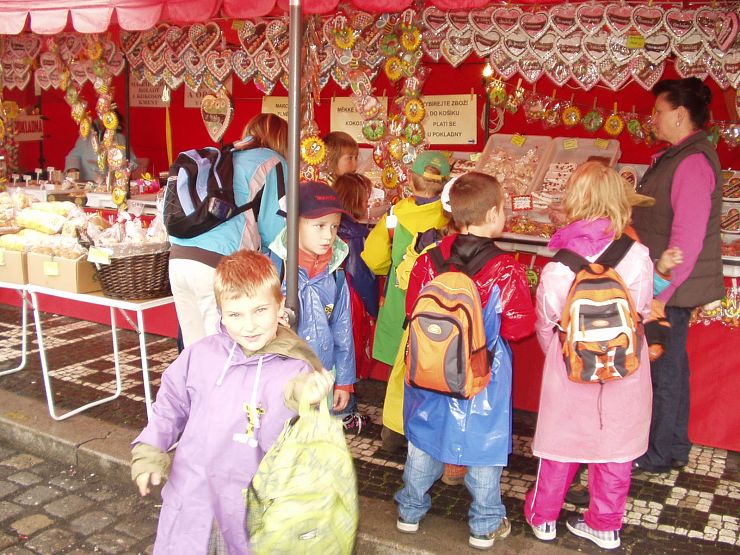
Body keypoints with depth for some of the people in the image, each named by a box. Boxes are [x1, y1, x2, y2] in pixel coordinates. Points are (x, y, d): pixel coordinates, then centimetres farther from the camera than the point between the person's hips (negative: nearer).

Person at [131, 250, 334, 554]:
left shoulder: (295, 370, -15)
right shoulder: (201, 354, -6)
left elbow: (276, 441, -20)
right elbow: (171, 402, 9)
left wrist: (296, 400, -37)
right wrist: (148, 450, 2)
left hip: (251, 509, -2)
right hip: (190, 499, 3)